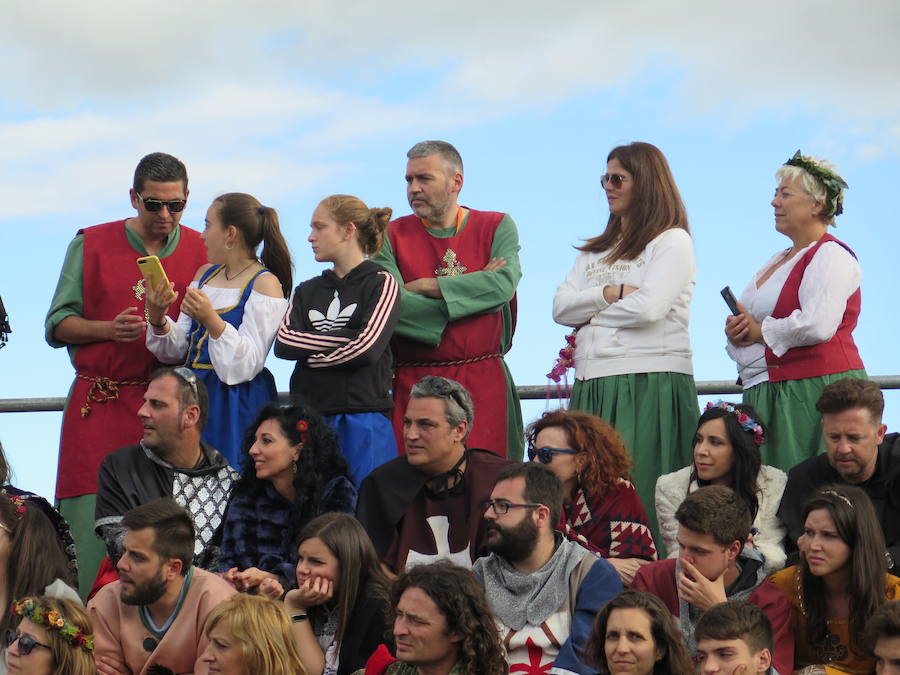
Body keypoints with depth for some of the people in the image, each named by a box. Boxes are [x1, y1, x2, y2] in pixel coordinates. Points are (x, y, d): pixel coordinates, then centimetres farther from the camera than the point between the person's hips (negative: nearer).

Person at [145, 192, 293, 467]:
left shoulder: (265, 284, -8)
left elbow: (248, 364, -15)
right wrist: (157, 318, -5)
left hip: (237, 407, -7)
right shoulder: (205, 274, 15)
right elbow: (178, 349, 14)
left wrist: (212, 321, -26)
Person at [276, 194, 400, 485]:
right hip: (309, 418, 4)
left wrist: (313, 357, -2)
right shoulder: (307, 291, 17)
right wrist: (343, 339, -9)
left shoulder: (381, 284, 2)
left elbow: (367, 348, -12)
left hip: (363, 421, -4)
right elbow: (283, 343, -1)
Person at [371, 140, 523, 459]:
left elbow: (505, 283, -11)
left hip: (484, 382, 0)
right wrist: (472, 290, -8)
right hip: (414, 382, 0)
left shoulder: (496, 226, 9)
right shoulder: (392, 236, 7)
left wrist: (426, 287, -8)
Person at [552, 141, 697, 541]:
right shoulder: (596, 250, 23)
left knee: (640, 494, -11)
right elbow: (560, 308, 9)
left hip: (650, 386, -7)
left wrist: (591, 315, 1)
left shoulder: (672, 241, 2)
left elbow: (649, 308, -13)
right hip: (593, 387, 7)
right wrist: (610, 294, -6)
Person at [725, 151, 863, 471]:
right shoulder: (777, 261, 23)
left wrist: (760, 331, -8)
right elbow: (744, 320, 26)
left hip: (816, 389, -9)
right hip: (765, 393, 9)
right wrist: (736, 332, 1)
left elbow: (818, 325, -22)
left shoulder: (831, 255, -6)